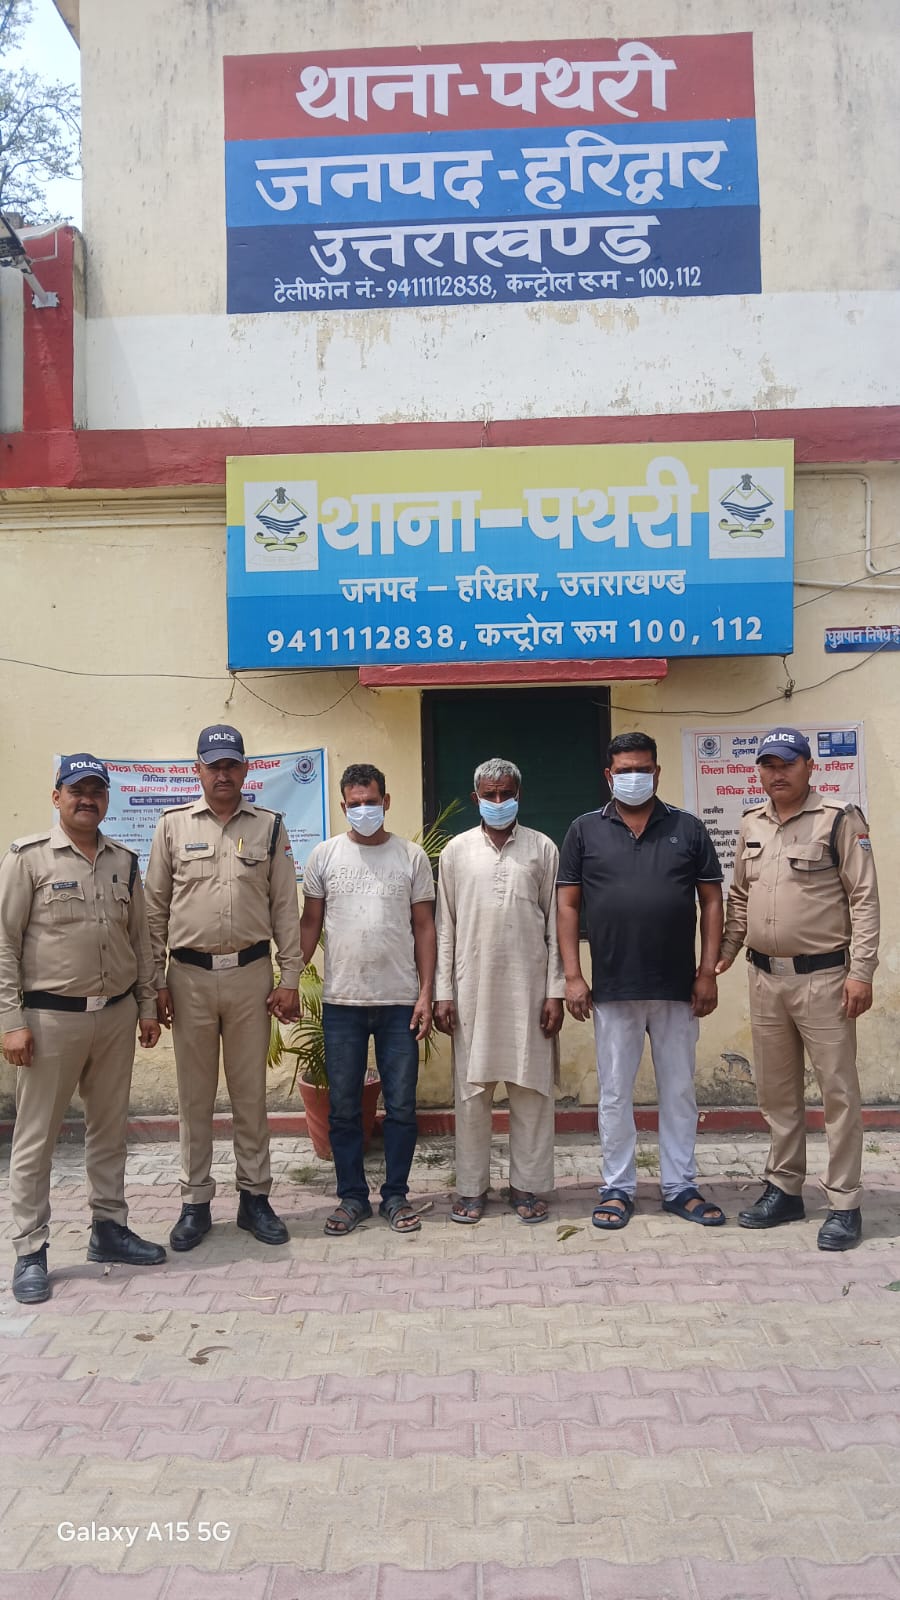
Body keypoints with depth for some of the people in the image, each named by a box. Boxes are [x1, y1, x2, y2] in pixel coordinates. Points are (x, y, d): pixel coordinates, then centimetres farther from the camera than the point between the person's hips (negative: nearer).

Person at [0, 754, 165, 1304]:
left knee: (110, 1129, 14)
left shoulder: (124, 861, 8)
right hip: (50, 1016, -4)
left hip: (116, 1014, 5)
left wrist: (147, 1005, 10)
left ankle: (109, 1228, 28)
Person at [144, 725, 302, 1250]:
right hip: (190, 976, 0)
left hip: (251, 974, 0)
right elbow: (155, 907, 4)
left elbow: (286, 908, 3)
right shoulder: (173, 825, 3)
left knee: (251, 1092, 9)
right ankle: (196, 1202, 21)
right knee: (195, 1094, 9)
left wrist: (290, 979, -2)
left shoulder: (270, 827, 3)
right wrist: (155, 981, 0)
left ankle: (255, 1196, 22)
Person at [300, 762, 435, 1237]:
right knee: (343, 1108, 8)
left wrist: (426, 993, -3)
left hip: (400, 1002, 0)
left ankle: (395, 1195, 21)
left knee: (401, 1107, 7)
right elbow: (310, 922, 8)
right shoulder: (325, 855, 4)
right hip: (341, 1002, 1)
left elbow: (424, 927, 4)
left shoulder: (411, 856, 2)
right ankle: (351, 1196, 22)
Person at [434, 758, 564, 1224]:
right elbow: (445, 927, 6)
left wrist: (555, 991, -2)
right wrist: (442, 992, 0)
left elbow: (555, 924, 3)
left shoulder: (543, 849, 4)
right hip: (472, 986, 1)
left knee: (531, 1089, 4)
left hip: (528, 985, 0)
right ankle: (472, 1188, 16)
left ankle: (526, 1186, 16)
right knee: (471, 1090, 4)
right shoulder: (456, 850, 6)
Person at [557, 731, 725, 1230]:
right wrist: (573, 976, -4)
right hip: (612, 989, -1)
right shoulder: (585, 830, 4)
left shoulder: (687, 829, 5)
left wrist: (708, 972, -2)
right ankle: (617, 1188, 21)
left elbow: (711, 902, 5)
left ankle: (680, 1187, 23)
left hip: (677, 987, 1)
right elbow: (567, 905, 3)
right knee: (615, 1094, 8)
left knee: (679, 1091, 10)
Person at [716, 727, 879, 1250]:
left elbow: (864, 899, -10)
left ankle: (845, 1204, 10)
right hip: (766, 977, 6)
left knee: (838, 1091, 1)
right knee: (777, 1092, 14)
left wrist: (861, 971, -16)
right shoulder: (751, 825, 11)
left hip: (822, 977, -6)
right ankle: (785, 1190, 27)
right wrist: (726, 951, 12)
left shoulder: (840, 820, -7)